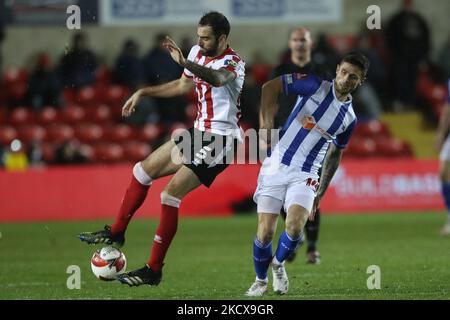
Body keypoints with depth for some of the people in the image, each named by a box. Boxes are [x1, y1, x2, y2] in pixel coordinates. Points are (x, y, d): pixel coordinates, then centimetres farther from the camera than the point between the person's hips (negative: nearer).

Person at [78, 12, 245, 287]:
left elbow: (216, 78, -45)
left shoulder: (233, 63, -20)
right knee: (142, 171, 11)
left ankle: (154, 271, -9)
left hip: (218, 142, -9)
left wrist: (185, 63, -62)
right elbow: (184, 85, 24)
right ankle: (116, 233, 27)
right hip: (199, 133, 9)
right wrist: (143, 93, 19)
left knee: (171, 194, -16)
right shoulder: (198, 53, 5)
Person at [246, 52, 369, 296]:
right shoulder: (315, 86, -6)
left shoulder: (349, 118, 7)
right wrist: (267, 121, -16)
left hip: (305, 176, 2)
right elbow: (269, 87, -6)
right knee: (265, 232, -7)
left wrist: (321, 193, 19)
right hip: (276, 166, -2)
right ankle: (260, 280, 20)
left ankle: (279, 263, 11)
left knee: (295, 227, -22)